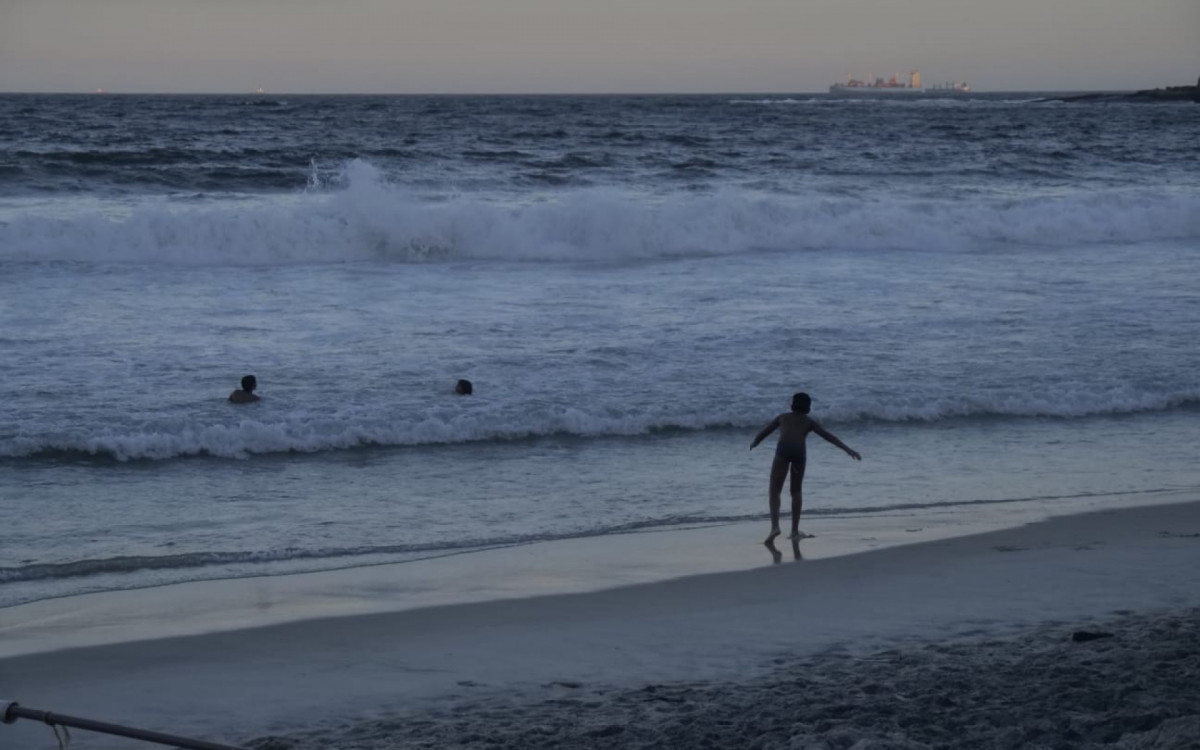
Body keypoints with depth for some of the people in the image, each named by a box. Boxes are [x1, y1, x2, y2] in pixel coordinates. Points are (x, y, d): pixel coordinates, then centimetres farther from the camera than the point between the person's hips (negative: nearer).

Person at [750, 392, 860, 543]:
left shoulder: (783, 418, 31)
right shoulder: (809, 422, 28)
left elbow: (764, 432, 40)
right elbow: (829, 436, 21)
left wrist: (754, 443, 60)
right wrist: (847, 450, 20)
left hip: (783, 449, -1)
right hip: (799, 451, 1)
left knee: (775, 491, 0)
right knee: (797, 491, 19)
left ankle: (775, 526, -21)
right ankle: (795, 530, 15)